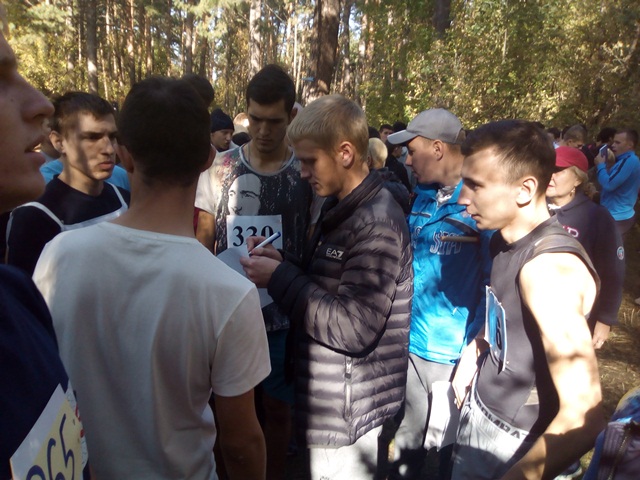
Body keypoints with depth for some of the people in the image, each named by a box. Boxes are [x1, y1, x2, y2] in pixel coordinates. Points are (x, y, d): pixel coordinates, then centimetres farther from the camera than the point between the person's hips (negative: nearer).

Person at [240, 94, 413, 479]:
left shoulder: (377, 224, -24)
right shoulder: (342, 207, 7)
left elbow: (354, 327, -28)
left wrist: (279, 278, -22)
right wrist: (284, 263, -2)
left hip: (348, 407, -9)